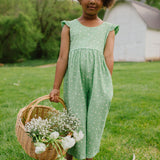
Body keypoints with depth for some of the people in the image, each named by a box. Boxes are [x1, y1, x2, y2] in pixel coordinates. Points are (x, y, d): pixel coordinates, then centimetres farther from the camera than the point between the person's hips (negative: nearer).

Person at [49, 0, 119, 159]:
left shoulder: (108, 29, 14)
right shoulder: (69, 27, 12)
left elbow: (109, 58, 4)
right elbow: (63, 58, 6)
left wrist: (106, 87, -6)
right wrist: (56, 88, 1)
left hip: (98, 79, 1)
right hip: (75, 80, 0)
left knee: (95, 120, 5)